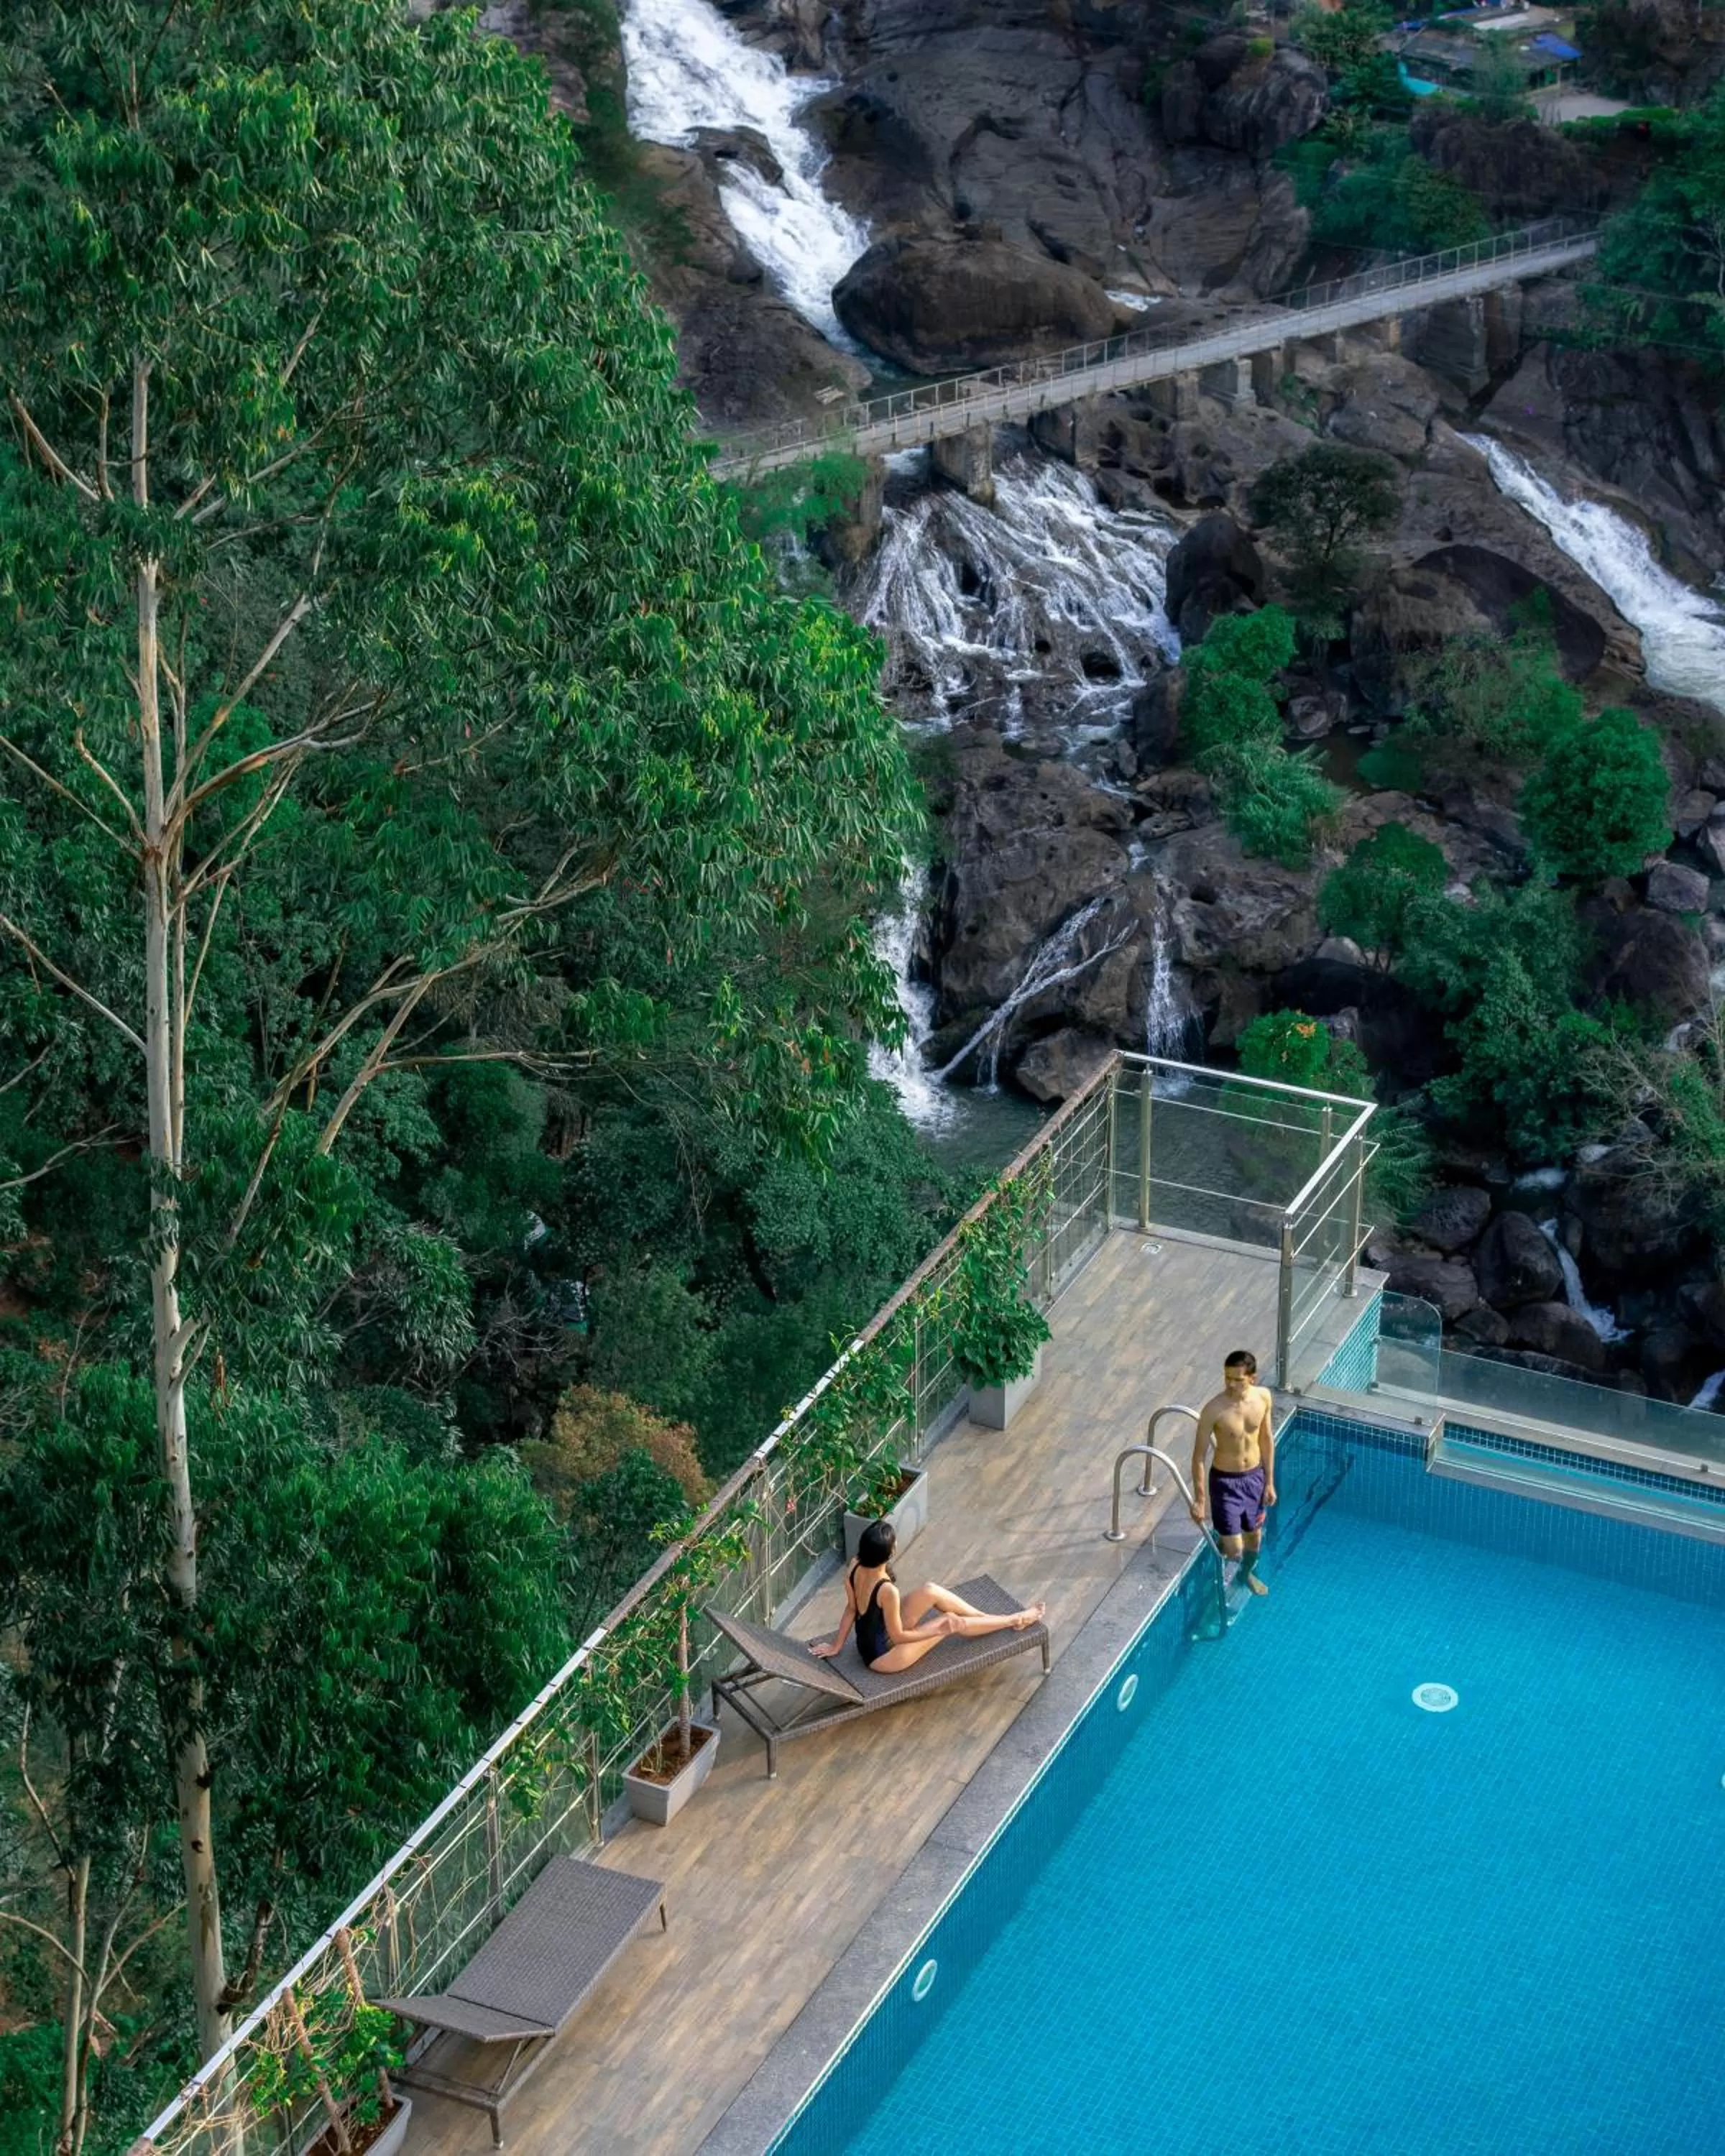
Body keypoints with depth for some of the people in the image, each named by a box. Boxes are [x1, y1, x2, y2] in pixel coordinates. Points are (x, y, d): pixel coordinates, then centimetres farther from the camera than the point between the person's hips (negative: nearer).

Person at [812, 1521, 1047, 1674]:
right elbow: (898, 1636, -24)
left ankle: (985, 1617, 20)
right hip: (883, 1657, -7)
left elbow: (851, 1609, 1)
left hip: (869, 1640, 7)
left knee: (931, 1591, 4)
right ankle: (1015, 1621, 19)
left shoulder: (856, 1569, -14)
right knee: (952, 1622, 2)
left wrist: (836, 1646, 12)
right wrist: (940, 1629, -14)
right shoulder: (887, 1590, -36)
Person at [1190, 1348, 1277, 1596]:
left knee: (1255, 1536, 23)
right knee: (1234, 1550, -1)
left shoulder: (1263, 1398, -13)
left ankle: (1246, 1574, 53)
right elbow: (1199, 1456, -17)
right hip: (1225, 1481, -4)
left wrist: (1270, 1482, 6)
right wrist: (1199, 1500, -15)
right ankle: (1220, 1539, 36)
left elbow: (1266, 1439, 3)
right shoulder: (1214, 1409, -27)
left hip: (1255, 1477, 4)